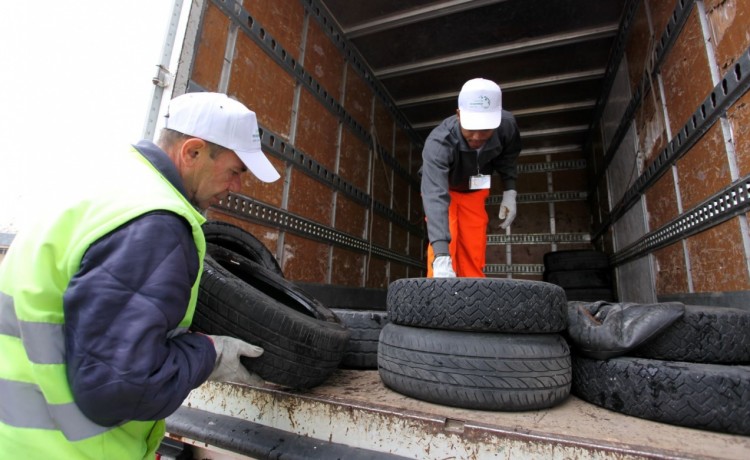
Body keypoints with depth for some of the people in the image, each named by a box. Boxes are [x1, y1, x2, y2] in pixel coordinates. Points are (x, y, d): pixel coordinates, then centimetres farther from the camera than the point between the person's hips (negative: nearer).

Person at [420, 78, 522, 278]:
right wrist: (442, 258, -62)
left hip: (474, 191, 4)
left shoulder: (507, 125, -27)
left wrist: (510, 191, -14)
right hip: (443, 187, -3)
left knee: (474, 253, 1)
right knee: (443, 251, -19)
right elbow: (435, 197, -53)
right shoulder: (438, 143, -42)